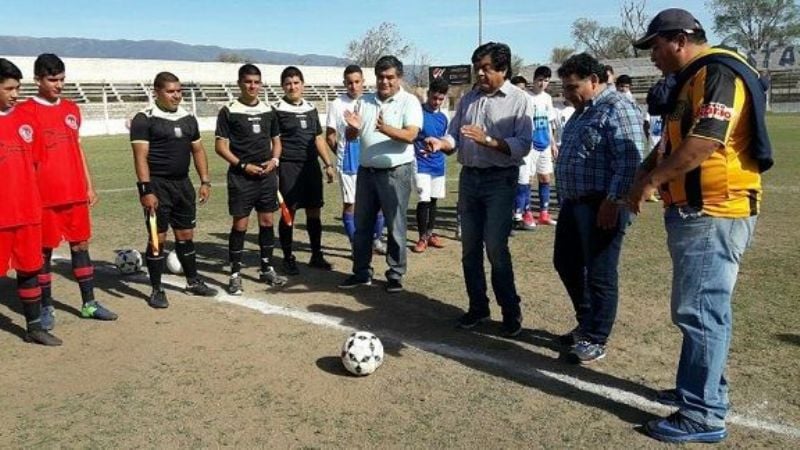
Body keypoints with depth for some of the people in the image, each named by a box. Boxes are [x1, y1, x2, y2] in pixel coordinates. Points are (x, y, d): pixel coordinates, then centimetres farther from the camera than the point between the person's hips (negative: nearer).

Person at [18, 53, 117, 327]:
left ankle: (89, 304, 18)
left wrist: (89, 186, 14)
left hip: (76, 194, 5)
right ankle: (46, 308, 18)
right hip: (44, 196, -5)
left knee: (81, 246, 9)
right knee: (44, 251, 5)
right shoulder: (27, 111, -5)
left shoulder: (71, 109, 11)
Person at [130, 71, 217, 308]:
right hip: (158, 185, -6)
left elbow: (198, 150, 16)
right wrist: (146, 189, -21)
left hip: (183, 184, 6)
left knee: (186, 234, 14)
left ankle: (193, 281, 28)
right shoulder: (144, 119, -8)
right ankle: (156, 290, 11)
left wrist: (205, 181, 9)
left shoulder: (188, 118, 11)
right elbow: (140, 156, -14)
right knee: (157, 237, 0)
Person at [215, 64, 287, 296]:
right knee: (240, 224, -2)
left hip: (267, 175, 5)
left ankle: (267, 269, 22)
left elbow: (276, 140, 17)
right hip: (241, 176, -4)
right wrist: (243, 166, -14)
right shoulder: (229, 111, -4)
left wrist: (274, 160, -2)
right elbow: (221, 146, -5)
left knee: (267, 221, 10)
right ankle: (235, 274, 8)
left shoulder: (269, 110, 10)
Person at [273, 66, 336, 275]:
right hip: (288, 166, -5)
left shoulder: (311, 109, 14)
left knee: (314, 211, 9)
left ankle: (316, 255, 20)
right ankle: (288, 258, 11)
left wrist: (328, 164, 15)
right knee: (288, 212, -1)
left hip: (311, 164, 5)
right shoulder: (277, 110, -2)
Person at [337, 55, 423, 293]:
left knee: (395, 226, 2)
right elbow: (350, 136, 9)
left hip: (396, 172, -5)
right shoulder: (365, 102, 10)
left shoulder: (409, 101, -4)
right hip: (366, 170, 5)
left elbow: (410, 135, -17)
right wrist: (354, 128, -14)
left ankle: (395, 275, 13)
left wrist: (385, 128, -34)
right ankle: (361, 272, 22)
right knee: (362, 224, 11)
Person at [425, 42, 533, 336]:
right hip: (469, 177, 6)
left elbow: (522, 146, -15)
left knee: (496, 248, -7)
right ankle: (478, 307, 24)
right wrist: (440, 144, -13)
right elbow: (454, 136, 8)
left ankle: (511, 312, 9)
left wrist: (487, 140, -26)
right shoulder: (468, 99, 12)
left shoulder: (518, 99, -6)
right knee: (470, 248, 10)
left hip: (500, 180, -6)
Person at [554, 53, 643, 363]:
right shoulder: (583, 111, 17)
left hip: (601, 206, -10)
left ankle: (595, 341, 13)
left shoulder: (617, 109, -13)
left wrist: (613, 201, -23)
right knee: (566, 264, 17)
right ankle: (586, 323, 34)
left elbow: (630, 161, -21)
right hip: (574, 204, 10)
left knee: (600, 275, 0)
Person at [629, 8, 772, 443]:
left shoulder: (717, 73, -14)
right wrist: (650, 167, 4)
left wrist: (652, 180, -14)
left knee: (699, 311, -7)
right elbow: (675, 139, 23)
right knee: (700, 309, 17)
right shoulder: (693, 78, 18)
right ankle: (699, 388, 31)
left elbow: (704, 143, -25)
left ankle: (704, 414, 2)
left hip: (713, 214, -11)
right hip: (697, 212, 11)